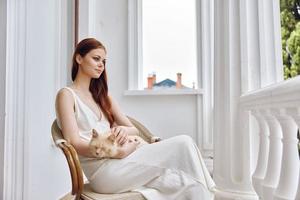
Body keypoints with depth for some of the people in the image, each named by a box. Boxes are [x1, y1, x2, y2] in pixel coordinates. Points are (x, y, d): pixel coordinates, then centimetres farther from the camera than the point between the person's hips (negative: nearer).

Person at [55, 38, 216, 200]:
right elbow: (74, 143, -9)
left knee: (184, 142, -15)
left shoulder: (102, 96, 23)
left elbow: (134, 129, 17)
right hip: (101, 170, -6)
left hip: (118, 161, 6)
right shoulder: (66, 94, 3)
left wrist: (124, 130, -9)